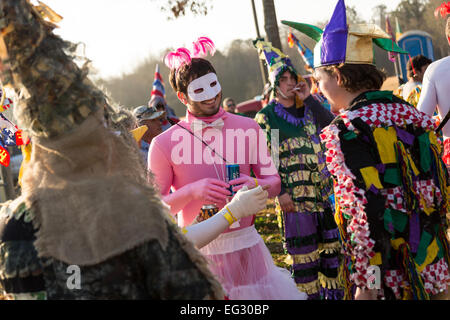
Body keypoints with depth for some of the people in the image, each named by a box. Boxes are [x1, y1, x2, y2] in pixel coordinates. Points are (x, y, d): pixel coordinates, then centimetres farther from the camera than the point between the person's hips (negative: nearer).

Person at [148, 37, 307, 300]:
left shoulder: (248, 129, 5)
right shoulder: (164, 144, -5)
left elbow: (274, 183, 10)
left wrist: (256, 185, -12)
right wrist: (192, 191, -20)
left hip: (246, 246, 3)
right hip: (199, 252, -2)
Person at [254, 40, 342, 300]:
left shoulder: (308, 109, 13)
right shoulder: (266, 117, -2)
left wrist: (308, 99, -6)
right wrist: (280, 192, -14)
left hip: (324, 188, 5)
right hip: (295, 192, -5)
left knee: (331, 241, 10)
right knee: (303, 249, 0)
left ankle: (333, 290, 22)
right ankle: (310, 293, 11)